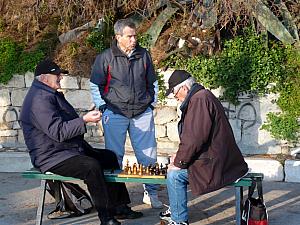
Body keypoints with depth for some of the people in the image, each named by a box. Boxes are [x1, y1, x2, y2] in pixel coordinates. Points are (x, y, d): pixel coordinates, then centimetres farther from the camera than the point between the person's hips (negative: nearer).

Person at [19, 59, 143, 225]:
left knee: (110, 157, 9)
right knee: (91, 166, -32)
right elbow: (58, 132, -26)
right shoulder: (40, 100, -18)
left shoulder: (51, 94, 18)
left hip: (70, 149, 12)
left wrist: (86, 117, 16)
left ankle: (119, 207, 13)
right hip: (51, 157, -12)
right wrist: (84, 120, -24)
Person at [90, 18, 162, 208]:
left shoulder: (144, 55, 6)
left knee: (148, 155, 5)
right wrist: (103, 107, -3)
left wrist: (152, 104, 10)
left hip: (142, 113, 3)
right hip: (115, 114, -2)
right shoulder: (106, 58, -2)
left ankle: (151, 193, 18)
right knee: (114, 156, 5)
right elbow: (95, 85, 5)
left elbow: (152, 82, 18)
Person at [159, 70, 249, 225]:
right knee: (175, 166, 20)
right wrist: (180, 155, 13)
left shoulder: (199, 99, -20)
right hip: (217, 158, 11)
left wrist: (179, 162, -14)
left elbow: (194, 138, -25)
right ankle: (175, 210, 33)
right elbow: (192, 135, 22)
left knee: (174, 174, -14)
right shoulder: (201, 96, 15)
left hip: (215, 163, -11)